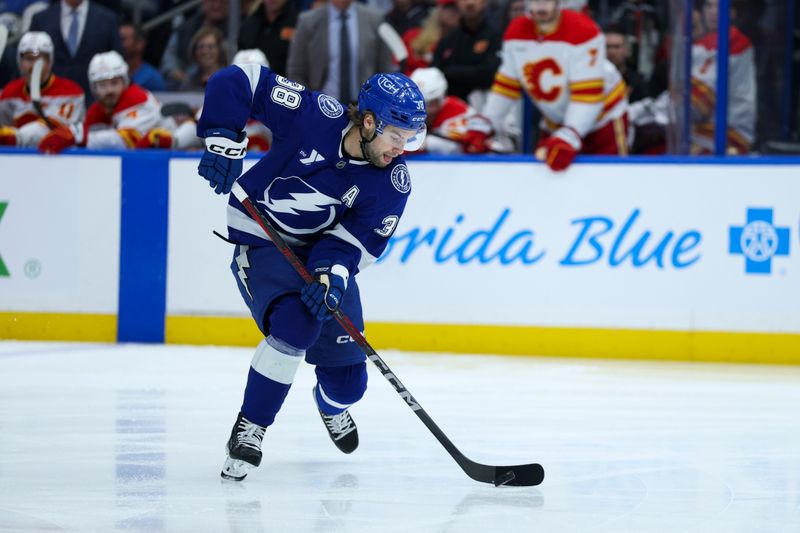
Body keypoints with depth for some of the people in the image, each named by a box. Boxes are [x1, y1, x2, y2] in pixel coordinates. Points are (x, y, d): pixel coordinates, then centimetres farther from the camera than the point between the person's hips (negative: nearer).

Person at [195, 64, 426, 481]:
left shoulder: (393, 182, -16)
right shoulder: (315, 115, -26)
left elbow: (358, 239, -17)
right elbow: (235, 81, -23)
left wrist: (331, 275, -34)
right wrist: (223, 141, -29)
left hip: (324, 254, 4)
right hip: (261, 240, -4)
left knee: (347, 379, 5)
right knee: (295, 323, -33)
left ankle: (332, 405, 45)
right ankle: (249, 429, -18)